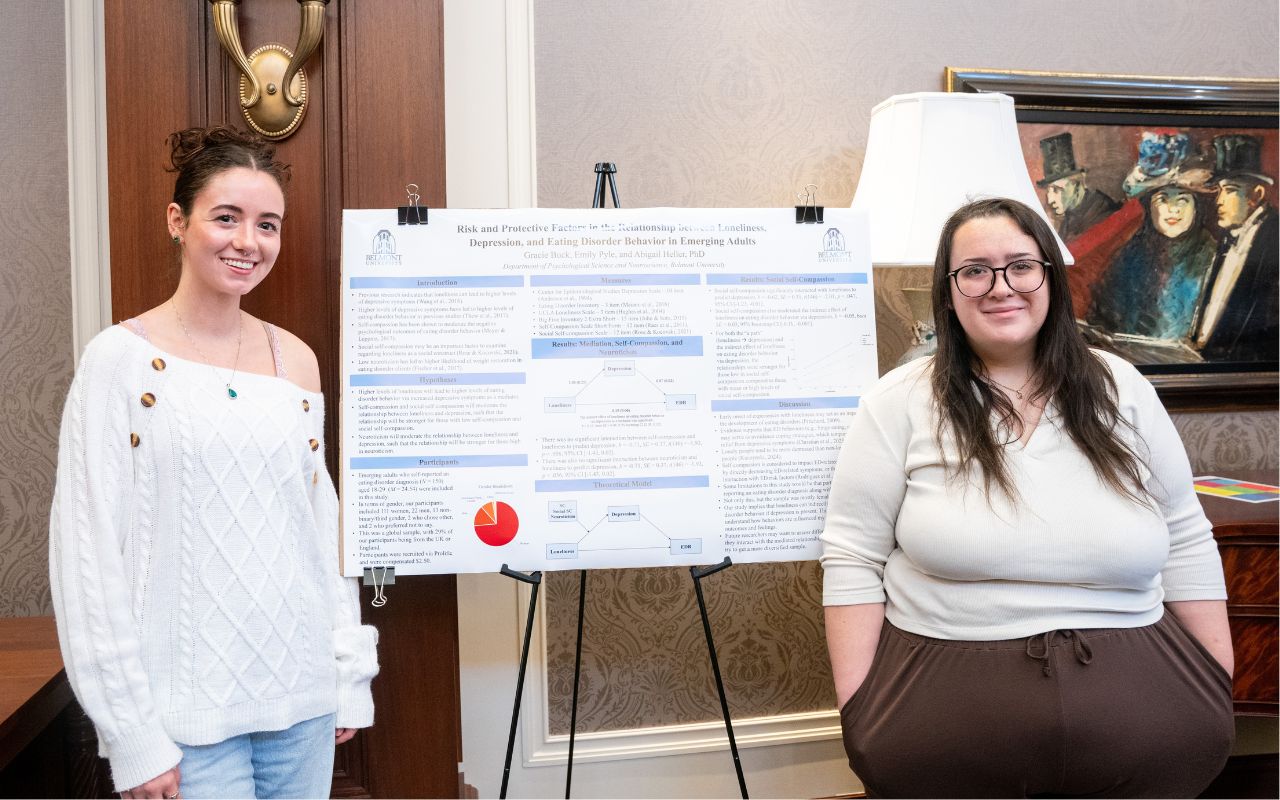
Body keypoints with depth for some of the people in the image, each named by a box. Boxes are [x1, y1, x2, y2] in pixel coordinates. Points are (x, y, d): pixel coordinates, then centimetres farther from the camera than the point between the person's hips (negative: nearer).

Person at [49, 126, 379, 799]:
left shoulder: (296, 360, 5)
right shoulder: (121, 359, -8)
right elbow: (87, 555, -9)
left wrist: (350, 672, 7)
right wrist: (132, 734, -11)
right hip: (187, 712, -4)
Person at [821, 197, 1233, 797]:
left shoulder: (1121, 389, 6)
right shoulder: (900, 402, -3)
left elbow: (1186, 546, 10)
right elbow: (853, 558, -5)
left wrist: (1219, 691, 6)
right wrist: (859, 714, -11)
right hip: (946, 704, -2)